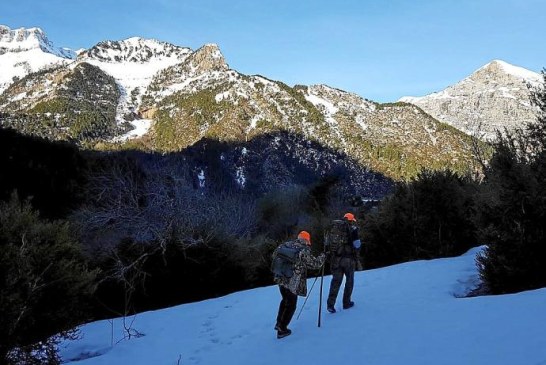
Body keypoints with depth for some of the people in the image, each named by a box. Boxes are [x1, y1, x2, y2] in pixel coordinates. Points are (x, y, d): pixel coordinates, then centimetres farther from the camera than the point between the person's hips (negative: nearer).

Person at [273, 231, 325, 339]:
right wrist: (322, 256, 8)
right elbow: (315, 264, -8)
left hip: (281, 279, 6)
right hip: (293, 282, -6)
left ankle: (279, 323, 27)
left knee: (285, 300, 27)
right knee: (291, 305, 10)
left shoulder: (287, 245, 3)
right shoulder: (304, 251, -14)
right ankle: (282, 329, 15)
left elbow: (275, 254, 14)